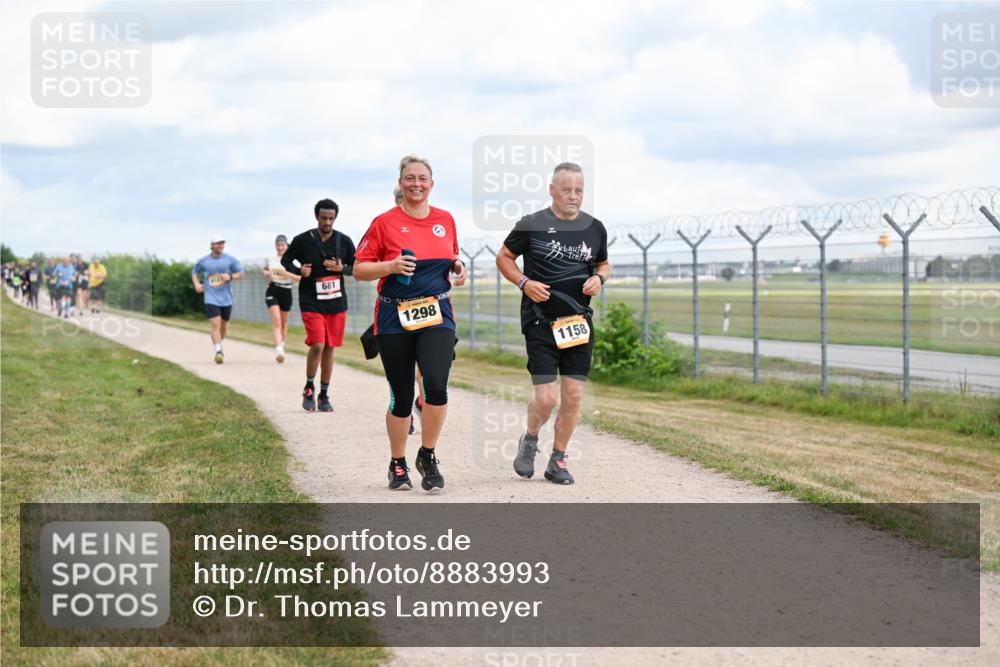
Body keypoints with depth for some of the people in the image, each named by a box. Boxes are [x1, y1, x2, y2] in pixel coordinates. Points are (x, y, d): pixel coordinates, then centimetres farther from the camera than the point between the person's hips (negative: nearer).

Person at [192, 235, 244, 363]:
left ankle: (219, 344, 40)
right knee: (215, 324, -15)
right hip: (211, 298, -2)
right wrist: (197, 284, 1)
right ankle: (218, 352, -19)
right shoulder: (203, 261, 3)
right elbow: (195, 272, 20)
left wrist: (230, 277, -15)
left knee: (224, 325, 14)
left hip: (226, 298, 2)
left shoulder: (230, 259, 1)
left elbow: (241, 274, 4)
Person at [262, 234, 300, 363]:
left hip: (286, 292, 0)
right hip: (272, 291, 0)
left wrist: (286, 273, -21)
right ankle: (278, 350, -26)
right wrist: (266, 273, 1)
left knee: (283, 323, 12)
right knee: (276, 322, -15)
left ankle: (282, 346, 32)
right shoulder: (270, 259, 8)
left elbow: (299, 278, -7)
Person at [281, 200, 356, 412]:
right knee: (317, 345, -16)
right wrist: (300, 271, -11)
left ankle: (324, 395, 19)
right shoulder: (303, 240, -4)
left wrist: (341, 269, -11)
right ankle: (309, 388, 7)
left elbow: (357, 267, 9)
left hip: (336, 303, 3)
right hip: (311, 303, -3)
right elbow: (285, 260, 8)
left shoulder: (344, 241, 1)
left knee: (329, 348, 8)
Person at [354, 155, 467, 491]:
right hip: (395, 317, -2)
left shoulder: (445, 220, 8)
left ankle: (428, 457, 3)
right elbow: (359, 270, 0)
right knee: (401, 396, 4)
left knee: (436, 385, -18)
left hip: (437, 314, 2)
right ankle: (397, 464, 24)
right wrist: (391, 266, -16)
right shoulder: (385, 222, -2)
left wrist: (458, 267, 3)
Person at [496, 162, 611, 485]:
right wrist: (524, 282, -11)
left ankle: (558, 459, 17)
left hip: (579, 321, 4)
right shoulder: (531, 225, -3)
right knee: (546, 398, -9)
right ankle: (530, 440, 22)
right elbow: (503, 257, 6)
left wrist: (599, 278, -1)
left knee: (573, 397, 1)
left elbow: (603, 264, 23)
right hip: (540, 321, -4)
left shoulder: (595, 228, 8)